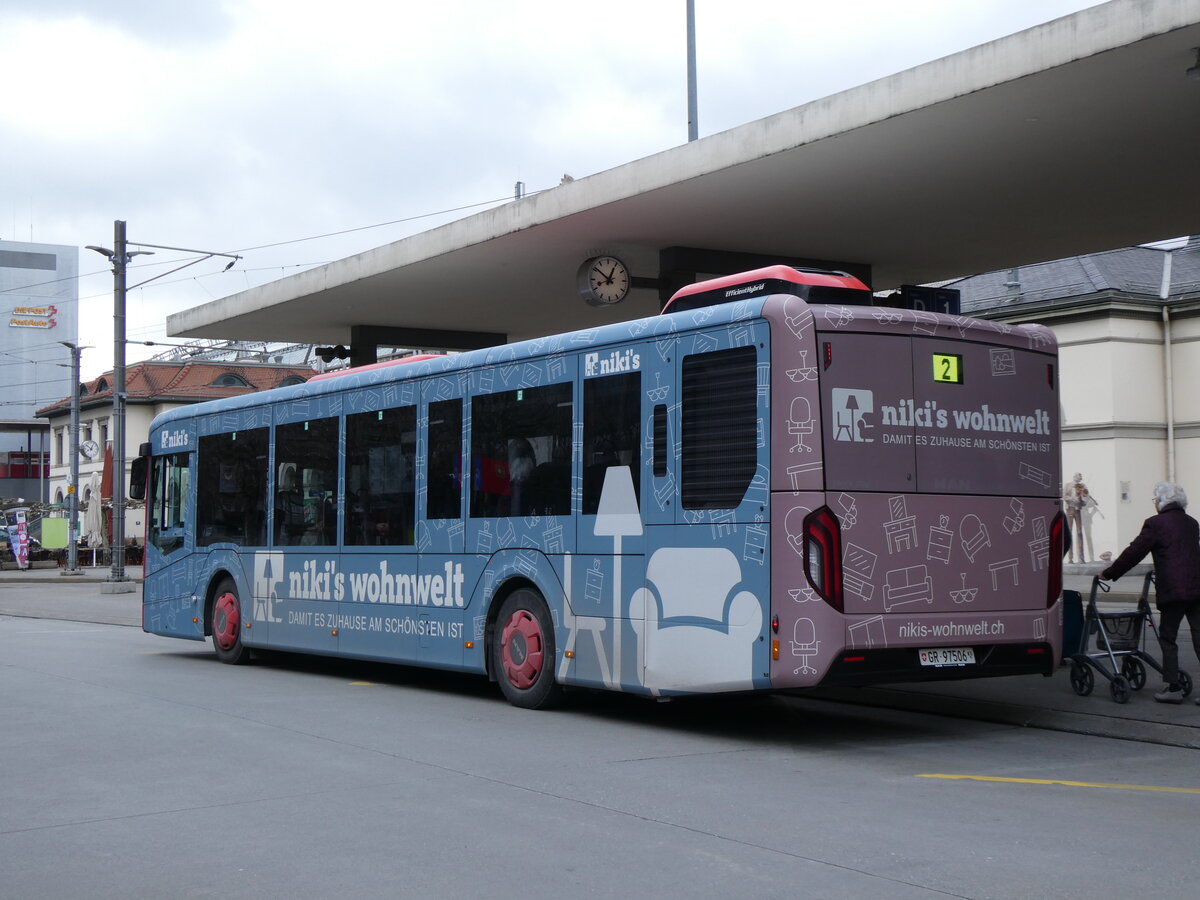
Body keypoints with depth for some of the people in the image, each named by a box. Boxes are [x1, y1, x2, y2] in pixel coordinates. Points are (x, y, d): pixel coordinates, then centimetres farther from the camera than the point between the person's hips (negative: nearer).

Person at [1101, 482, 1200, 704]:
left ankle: (1173, 688, 5)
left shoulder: (1155, 524, -5)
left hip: (1173, 590, -6)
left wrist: (1109, 574, 7)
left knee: (1168, 637, 5)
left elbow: (1134, 553, -4)